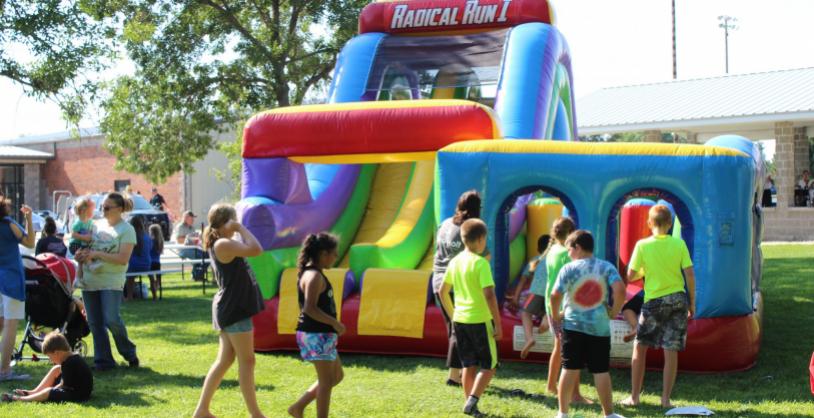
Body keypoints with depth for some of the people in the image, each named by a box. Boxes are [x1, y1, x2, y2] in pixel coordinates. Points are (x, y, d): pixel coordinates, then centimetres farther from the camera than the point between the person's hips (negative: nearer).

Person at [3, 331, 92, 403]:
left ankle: (18, 398, -8)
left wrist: (50, 391, -7)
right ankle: (33, 392, 15)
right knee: (56, 369, 16)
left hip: (78, 395, -11)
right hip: (75, 388, 11)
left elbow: (64, 386, -19)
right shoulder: (73, 358, 6)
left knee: (48, 392, -23)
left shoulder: (68, 364, -24)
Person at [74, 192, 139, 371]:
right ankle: (103, 360, 15)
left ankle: (129, 352, 11)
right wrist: (82, 254, -1)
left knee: (112, 320, -13)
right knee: (95, 323, 6)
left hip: (111, 283, -6)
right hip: (89, 281, 6)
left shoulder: (126, 229, -6)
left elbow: (123, 259, -14)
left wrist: (96, 254, -17)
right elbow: (86, 244, 23)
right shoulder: (98, 225, 13)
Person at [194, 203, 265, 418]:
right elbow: (256, 249, -25)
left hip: (233, 308, 10)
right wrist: (241, 229, -17)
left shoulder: (226, 244, 14)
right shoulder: (222, 244, -17)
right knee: (246, 360, -2)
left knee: (225, 360, 13)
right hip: (234, 309, -10)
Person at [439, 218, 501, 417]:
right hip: (480, 320, -6)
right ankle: (472, 401, -9)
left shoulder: (455, 261, 5)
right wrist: (498, 324, -16)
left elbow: (443, 292, 13)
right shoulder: (481, 263, -15)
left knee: (469, 365, 14)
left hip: (460, 320, 6)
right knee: (489, 366, 5)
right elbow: (489, 295, -21)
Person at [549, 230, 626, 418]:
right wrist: (614, 311, -2)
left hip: (573, 326, 0)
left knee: (569, 369, 7)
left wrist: (556, 316, 2)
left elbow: (555, 295, -13)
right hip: (600, 327, 0)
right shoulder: (606, 267, -1)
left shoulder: (568, 269, -4)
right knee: (601, 372, 5)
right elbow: (620, 289, -15)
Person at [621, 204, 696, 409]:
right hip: (678, 299, 2)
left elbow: (630, 276, -5)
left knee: (639, 347, 12)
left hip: (654, 301, -1)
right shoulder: (679, 244, -3)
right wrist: (692, 302, 5)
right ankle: (666, 399, 7)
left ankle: (634, 396, 13)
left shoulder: (642, 245, -7)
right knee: (671, 351, 4)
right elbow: (690, 274, -4)